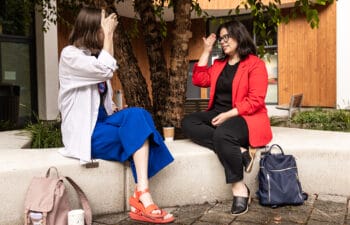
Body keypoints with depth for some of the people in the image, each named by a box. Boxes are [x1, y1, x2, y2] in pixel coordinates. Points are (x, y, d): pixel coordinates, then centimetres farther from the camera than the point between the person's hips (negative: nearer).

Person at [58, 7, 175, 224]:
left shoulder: (94, 55, 17)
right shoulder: (70, 55, -7)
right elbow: (106, 70, -25)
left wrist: (115, 108, -2)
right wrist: (109, 34, -14)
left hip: (101, 122, 6)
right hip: (84, 131, -6)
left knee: (137, 115, -23)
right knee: (137, 125, -24)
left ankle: (142, 196, -32)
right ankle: (142, 196, -23)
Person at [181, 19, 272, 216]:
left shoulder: (255, 64, -4)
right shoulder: (218, 64, 19)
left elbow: (255, 101, -13)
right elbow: (199, 80, 8)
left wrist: (228, 114, -22)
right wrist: (206, 51, 10)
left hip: (245, 118, -7)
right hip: (218, 115, 7)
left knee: (222, 134, -39)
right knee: (188, 123, -21)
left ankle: (240, 188, -23)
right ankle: (239, 151, -26)